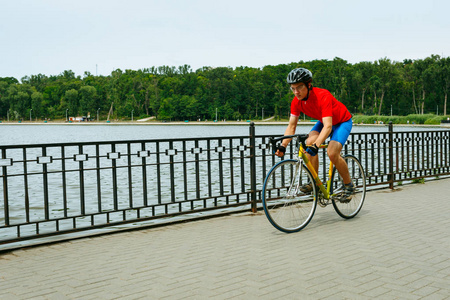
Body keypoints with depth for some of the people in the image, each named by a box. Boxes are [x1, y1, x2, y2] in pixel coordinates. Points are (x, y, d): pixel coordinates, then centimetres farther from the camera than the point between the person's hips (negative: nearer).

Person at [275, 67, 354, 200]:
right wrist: (282, 146, -27)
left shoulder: (322, 96, -36)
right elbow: (291, 126, -13)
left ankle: (349, 185, -2)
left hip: (342, 122, -6)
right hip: (323, 121, 6)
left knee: (332, 153, -25)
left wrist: (316, 146, -57)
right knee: (309, 143, -22)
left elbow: (328, 126, -44)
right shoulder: (296, 102, -17)